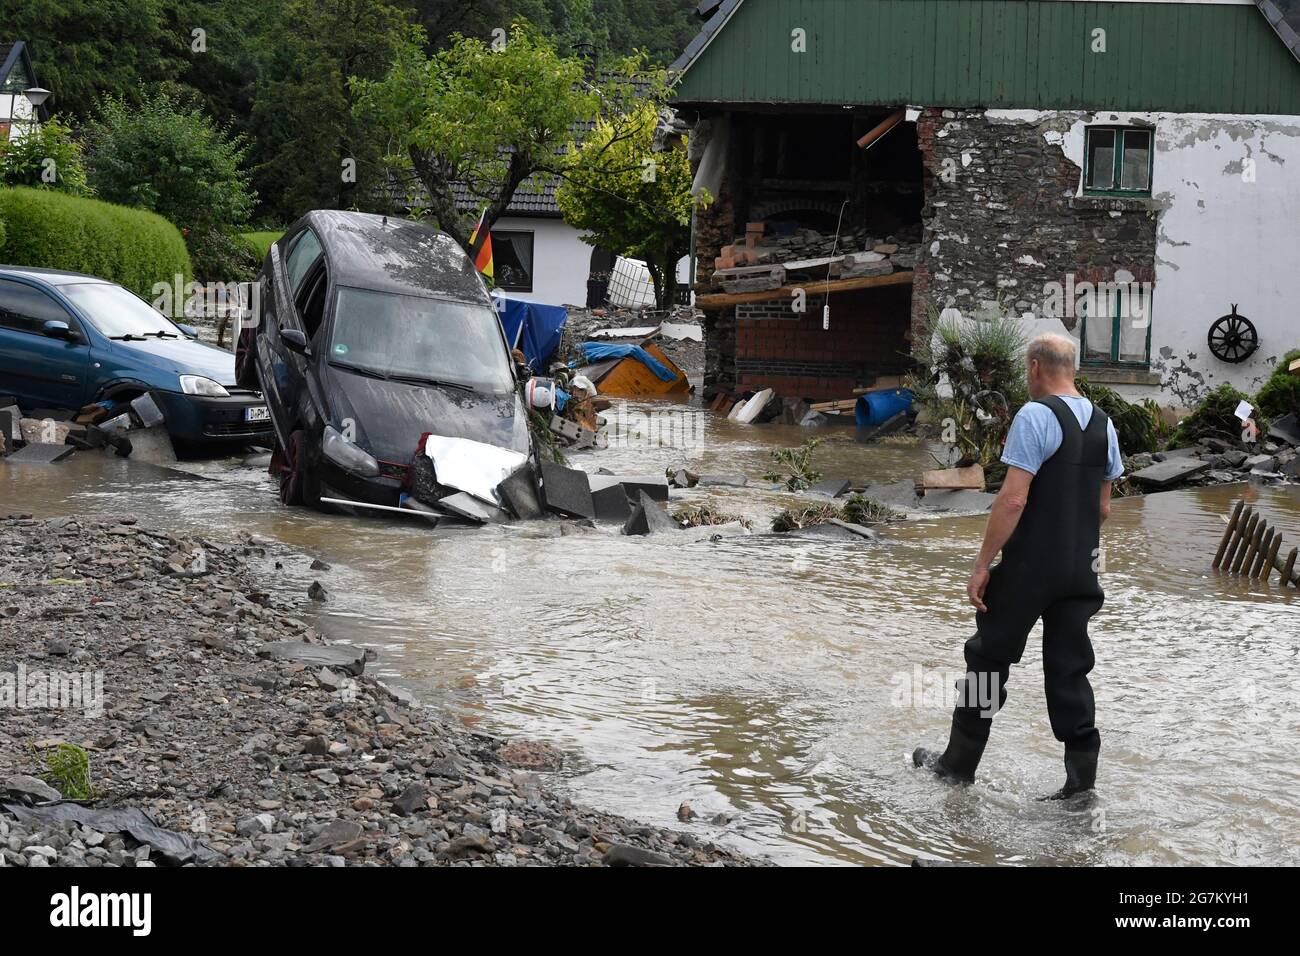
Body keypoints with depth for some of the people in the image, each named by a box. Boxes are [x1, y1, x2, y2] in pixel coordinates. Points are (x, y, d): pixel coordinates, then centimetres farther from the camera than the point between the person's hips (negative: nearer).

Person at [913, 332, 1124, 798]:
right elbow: (1103, 507, 15)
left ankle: (959, 761, 16)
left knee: (989, 657, 7)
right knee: (1069, 668, 10)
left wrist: (982, 565, -16)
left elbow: (1013, 499, -19)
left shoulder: (1035, 416, -14)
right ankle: (1081, 772, 7)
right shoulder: (1103, 424, 9)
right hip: (1081, 569, 6)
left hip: (1028, 567, -6)